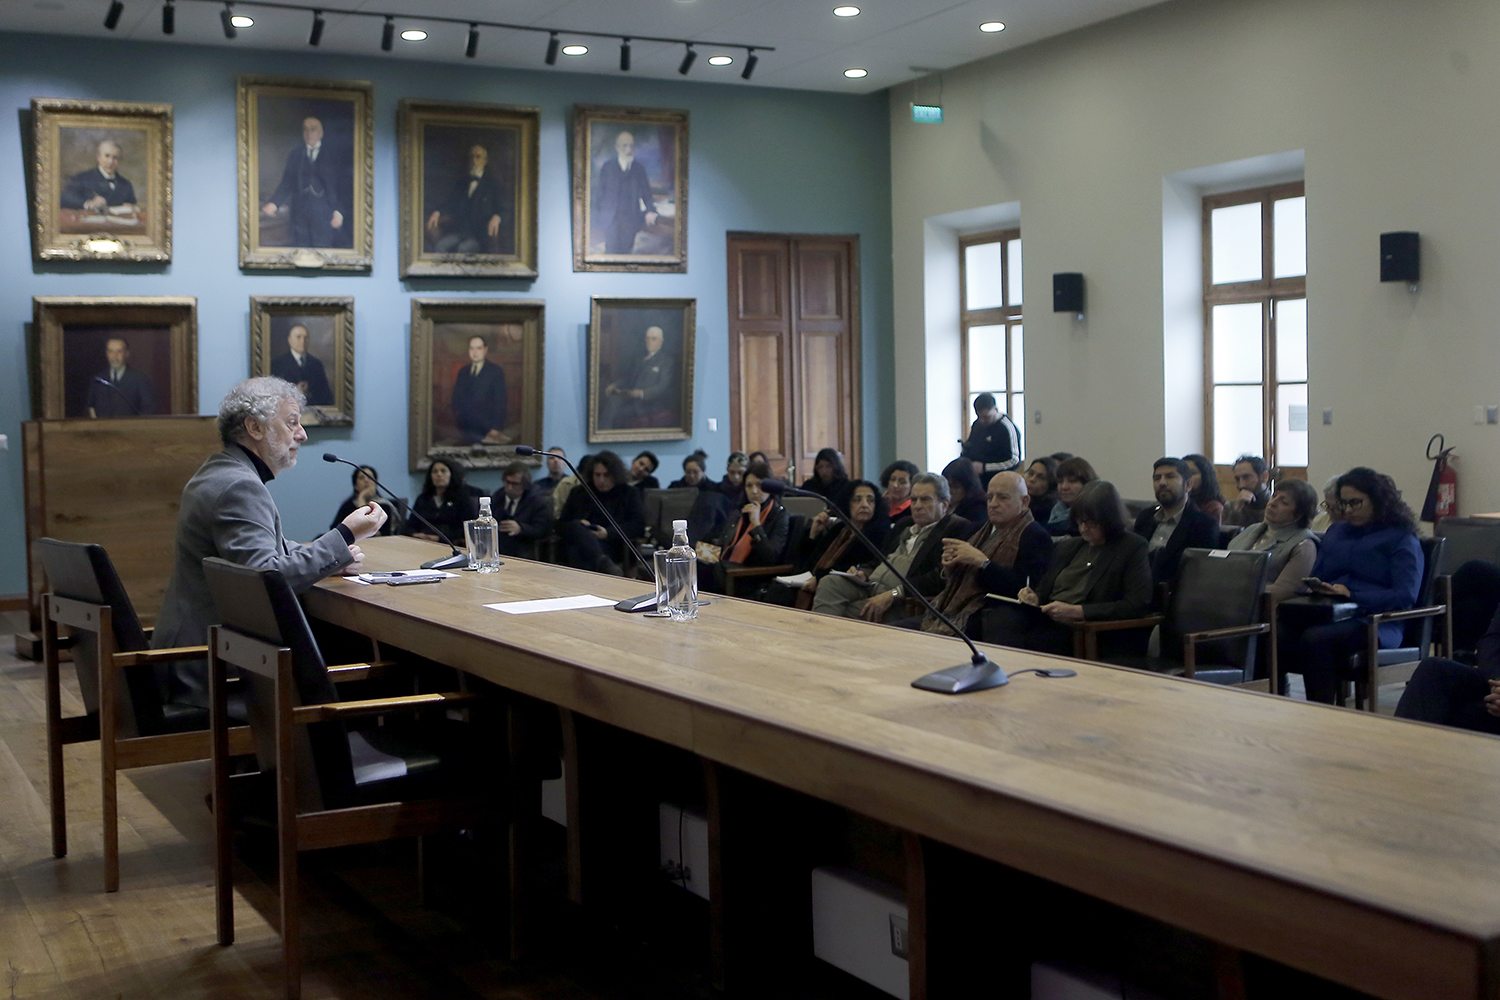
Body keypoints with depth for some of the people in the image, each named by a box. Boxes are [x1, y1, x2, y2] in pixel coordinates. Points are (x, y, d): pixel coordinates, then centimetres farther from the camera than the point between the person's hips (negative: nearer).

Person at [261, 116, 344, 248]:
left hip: (323, 214, -2)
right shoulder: (294, 154, 13)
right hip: (299, 212, 2)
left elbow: (338, 187, 4)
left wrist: (338, 212, -9)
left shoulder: (331, 156, 6)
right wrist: (273, 203, -4)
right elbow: (286, 184, 12)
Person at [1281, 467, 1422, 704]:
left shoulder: (1402, 540, 8)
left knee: (1315, 639, -38)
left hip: (1374, 623, -5)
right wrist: (1314, 589, 2)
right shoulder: (1335, 532, 28)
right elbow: (1315, 578, 28)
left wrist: (1351, 594, -15)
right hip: (1325, 615, 5)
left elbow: (1405, 596, -5)